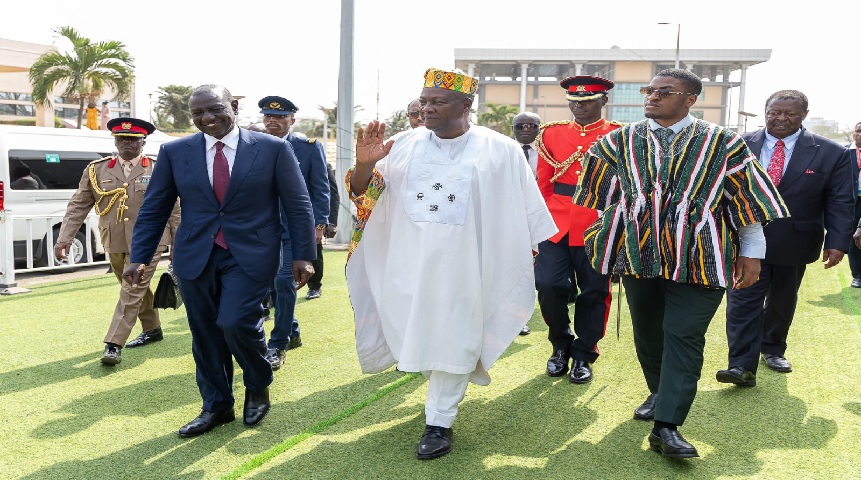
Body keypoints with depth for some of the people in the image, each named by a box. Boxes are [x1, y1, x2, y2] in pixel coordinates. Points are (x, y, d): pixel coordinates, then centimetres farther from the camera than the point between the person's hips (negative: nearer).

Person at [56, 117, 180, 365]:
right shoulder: (96, 170, 4)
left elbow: (173, 210, 2)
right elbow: (78, 206, 4)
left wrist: (178, 243, 2)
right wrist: (64, 238, -4)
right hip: (114, 243, 4)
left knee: (132, 291, -7)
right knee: (138, 289, 18)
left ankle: (114, 345, -4)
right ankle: (152, 330, 35)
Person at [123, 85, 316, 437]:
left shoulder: (273, 149, -2)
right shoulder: (174, 152, 5)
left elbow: (298, 205, 0)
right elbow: (153, 209, 8)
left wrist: (303, 256, -4)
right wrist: (139, 258, 2)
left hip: (250, 255, -3)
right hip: (195, 257, 4)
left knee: (237, 323, -16)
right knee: (205, 333, 8)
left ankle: (258, 388, 14)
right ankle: (216, 405, 28)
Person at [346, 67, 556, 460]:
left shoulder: (500, 151, -4)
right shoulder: (405, 145, 1)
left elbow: (526, 211, 3)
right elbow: (363, 194, 1)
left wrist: (543, 257, 6)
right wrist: (364, 165, -19)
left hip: (463, 266, -3)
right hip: (409, 264, 3)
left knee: (453, 341, 5)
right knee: (414, 336, 16)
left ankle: (439, 422, 20)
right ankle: (446, 386, 44)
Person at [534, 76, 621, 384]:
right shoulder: (551, 134, 9)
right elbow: (543, 185, 11)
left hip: (598, 228, -1)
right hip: (556, 226, 2)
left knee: (594, 292, 6)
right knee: (549, 286, -4)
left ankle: (583, 355, 23)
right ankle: (561, 345, 21)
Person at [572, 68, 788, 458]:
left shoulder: (722, 143, 0)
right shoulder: (618, 143, 6)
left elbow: (748, 200, 3)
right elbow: (601, 199, 13)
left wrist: (751, 253, 1)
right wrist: (601, 240, 13)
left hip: (699, 260, -3)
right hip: (638, 253, 3)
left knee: (684, 337, -7)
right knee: (646, 333, 13)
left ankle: (666, 427, -5)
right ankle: (659, 394, 36)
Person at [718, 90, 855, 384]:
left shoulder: (831, 153, -3)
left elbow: (840, 203, -3)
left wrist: (837, 242, -11)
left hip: (793, 244, 1)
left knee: (782, 301, 16)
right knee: (743, 301, -7)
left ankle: (773, 349, 36)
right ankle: (742, 366, -6)